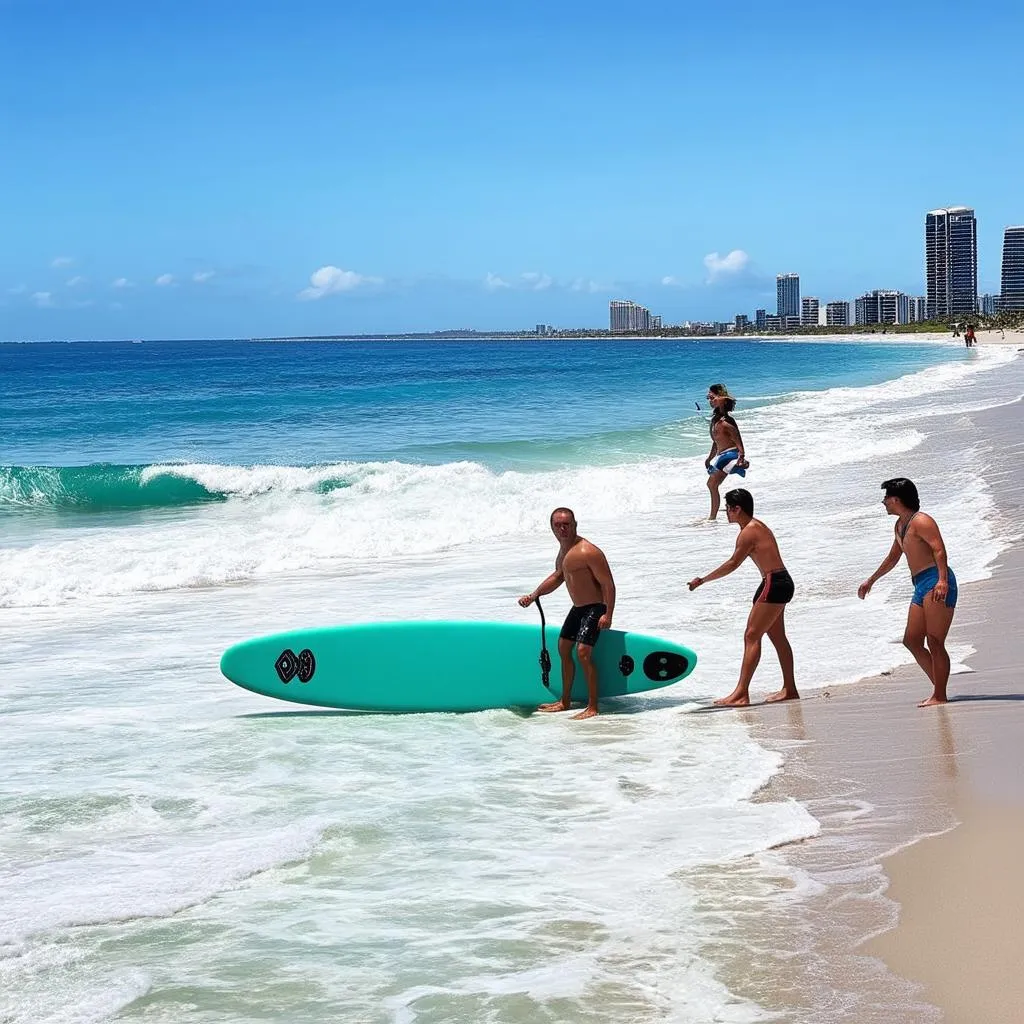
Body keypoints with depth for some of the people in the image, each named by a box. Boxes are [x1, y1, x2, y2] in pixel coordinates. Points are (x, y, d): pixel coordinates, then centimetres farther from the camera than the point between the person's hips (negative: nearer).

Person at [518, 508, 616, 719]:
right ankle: (564, 702, 30)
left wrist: (608, 614, -29)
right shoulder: (564, 549, 8)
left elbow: (608, 583, -23)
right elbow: (558, 577, 25)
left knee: (583, 651, -20)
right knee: (564, 648, 16)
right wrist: (533, 595, 20)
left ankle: (593, 707, -13)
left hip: (594, 608, -10)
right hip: (577, 608, 10)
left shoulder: (587, 552, -23)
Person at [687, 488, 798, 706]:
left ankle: (741, 694, -14)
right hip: (781, 582, 11)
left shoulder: (748, 532, -15)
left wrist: (703, 580, -6)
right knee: (778, 636, 18)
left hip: (774, 584, -11)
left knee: (751, 636, -11)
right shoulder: (758, 526, 15)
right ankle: (789, 689, 27)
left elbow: (733, 564, -12)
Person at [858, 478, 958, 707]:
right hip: (921, 587, 10)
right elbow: (893, 557, 37)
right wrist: (871, 580, 45)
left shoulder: (920, 521, -8)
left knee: (935, 643, -11)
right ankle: (939, 689, 12)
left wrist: (942, 580, -34)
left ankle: (940, 696, -9)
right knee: (911, 641, 9)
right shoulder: (899, 525, 22)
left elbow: (939, 549, -21)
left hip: (936, 583, -10)